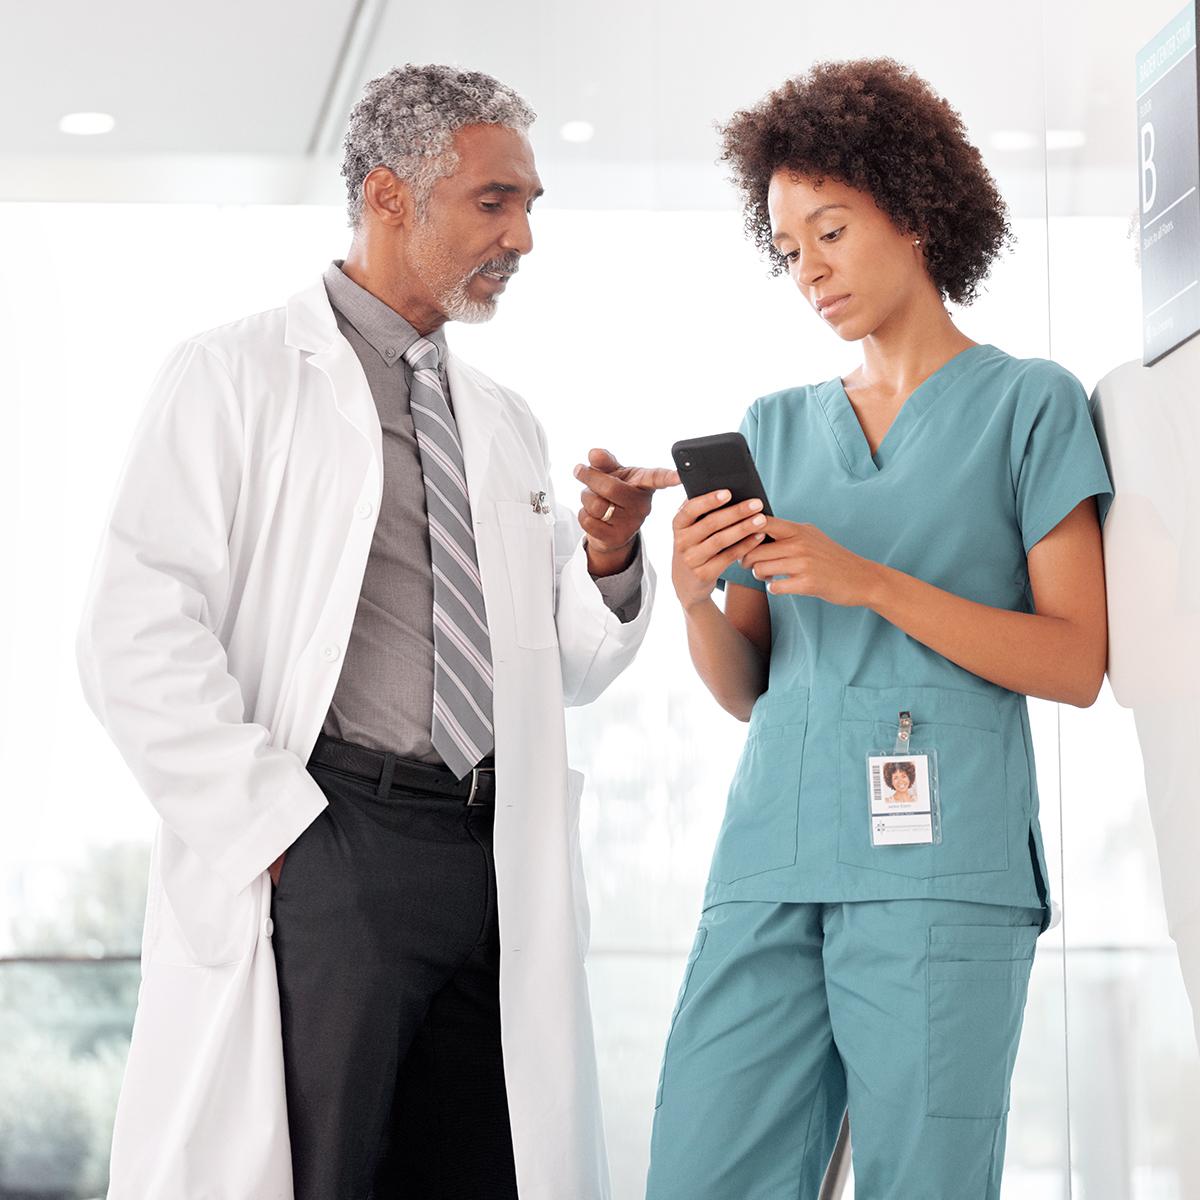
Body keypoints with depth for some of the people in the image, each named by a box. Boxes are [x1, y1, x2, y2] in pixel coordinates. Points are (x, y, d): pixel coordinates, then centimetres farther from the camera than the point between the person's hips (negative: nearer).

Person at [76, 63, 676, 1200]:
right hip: (313, 850, -6)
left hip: (496, 859, 6)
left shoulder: (507, 423, 20)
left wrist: (606, 560, 2)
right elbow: (135, 639, -8)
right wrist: (275, 827, -14)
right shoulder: (237, 377, 1)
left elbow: (566, 668, 22)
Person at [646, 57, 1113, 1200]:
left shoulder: (1027, 403, 8)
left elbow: (1077, 664, -1)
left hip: (941, 860, -4)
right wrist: (696, 598, -4)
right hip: (771, 852, 4)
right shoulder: (775, 427, 20)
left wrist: (869, 582, -11)